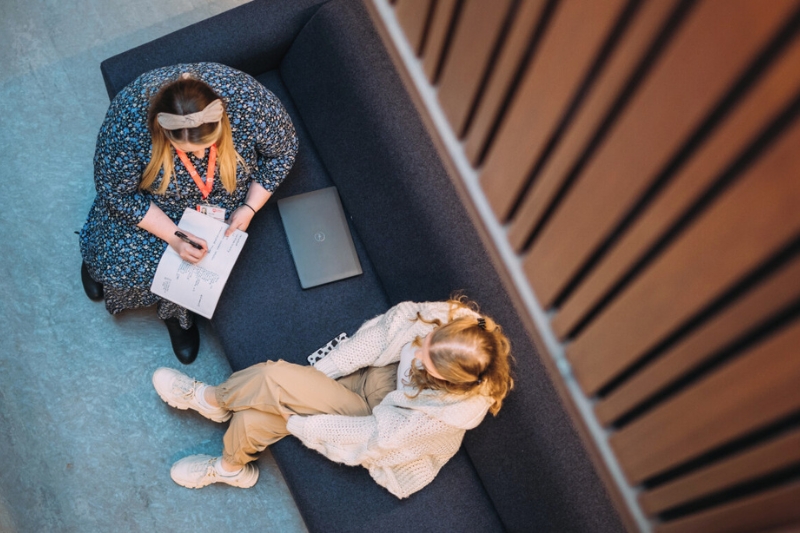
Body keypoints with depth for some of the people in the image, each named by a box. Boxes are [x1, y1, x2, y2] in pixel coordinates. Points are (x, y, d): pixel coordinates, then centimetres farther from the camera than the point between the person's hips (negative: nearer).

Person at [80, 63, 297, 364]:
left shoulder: (249, 102, -35)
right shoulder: (128, 122, -37)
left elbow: (282, 151, -14)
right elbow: (117, 193, -22)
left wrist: (250, 208, -21)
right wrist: (173, 235, -29)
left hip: (222, 199, 1)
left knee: (199, 262, -19)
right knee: (120, 260, -13)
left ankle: (176, 312, 14)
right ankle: (99, 260, 24)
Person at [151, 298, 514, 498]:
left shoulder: (452, 412, -36)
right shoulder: (445, 318, -27)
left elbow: (372, 437, -26)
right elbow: (377, 335, -15)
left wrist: (295, 420, -16)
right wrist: (309, 379, -16)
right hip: (378, 375, 4)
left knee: (274, 380, -17)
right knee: (252, 417, -9)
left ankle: (212, 400, 17)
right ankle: (232, 467, 24)